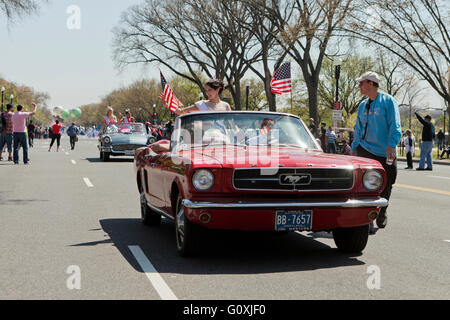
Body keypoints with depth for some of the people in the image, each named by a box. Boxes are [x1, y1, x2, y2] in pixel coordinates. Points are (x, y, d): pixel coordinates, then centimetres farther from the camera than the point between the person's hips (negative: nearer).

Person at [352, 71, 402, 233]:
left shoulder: (388, 101, -4)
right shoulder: (363, 105, 12)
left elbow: (395, 125, -13)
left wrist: (392, 145, -25)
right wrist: (354, 148, 15)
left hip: (385, 153, -3)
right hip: (365, 151, 3)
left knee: (385, 186, 8)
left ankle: (381, 214, 32)